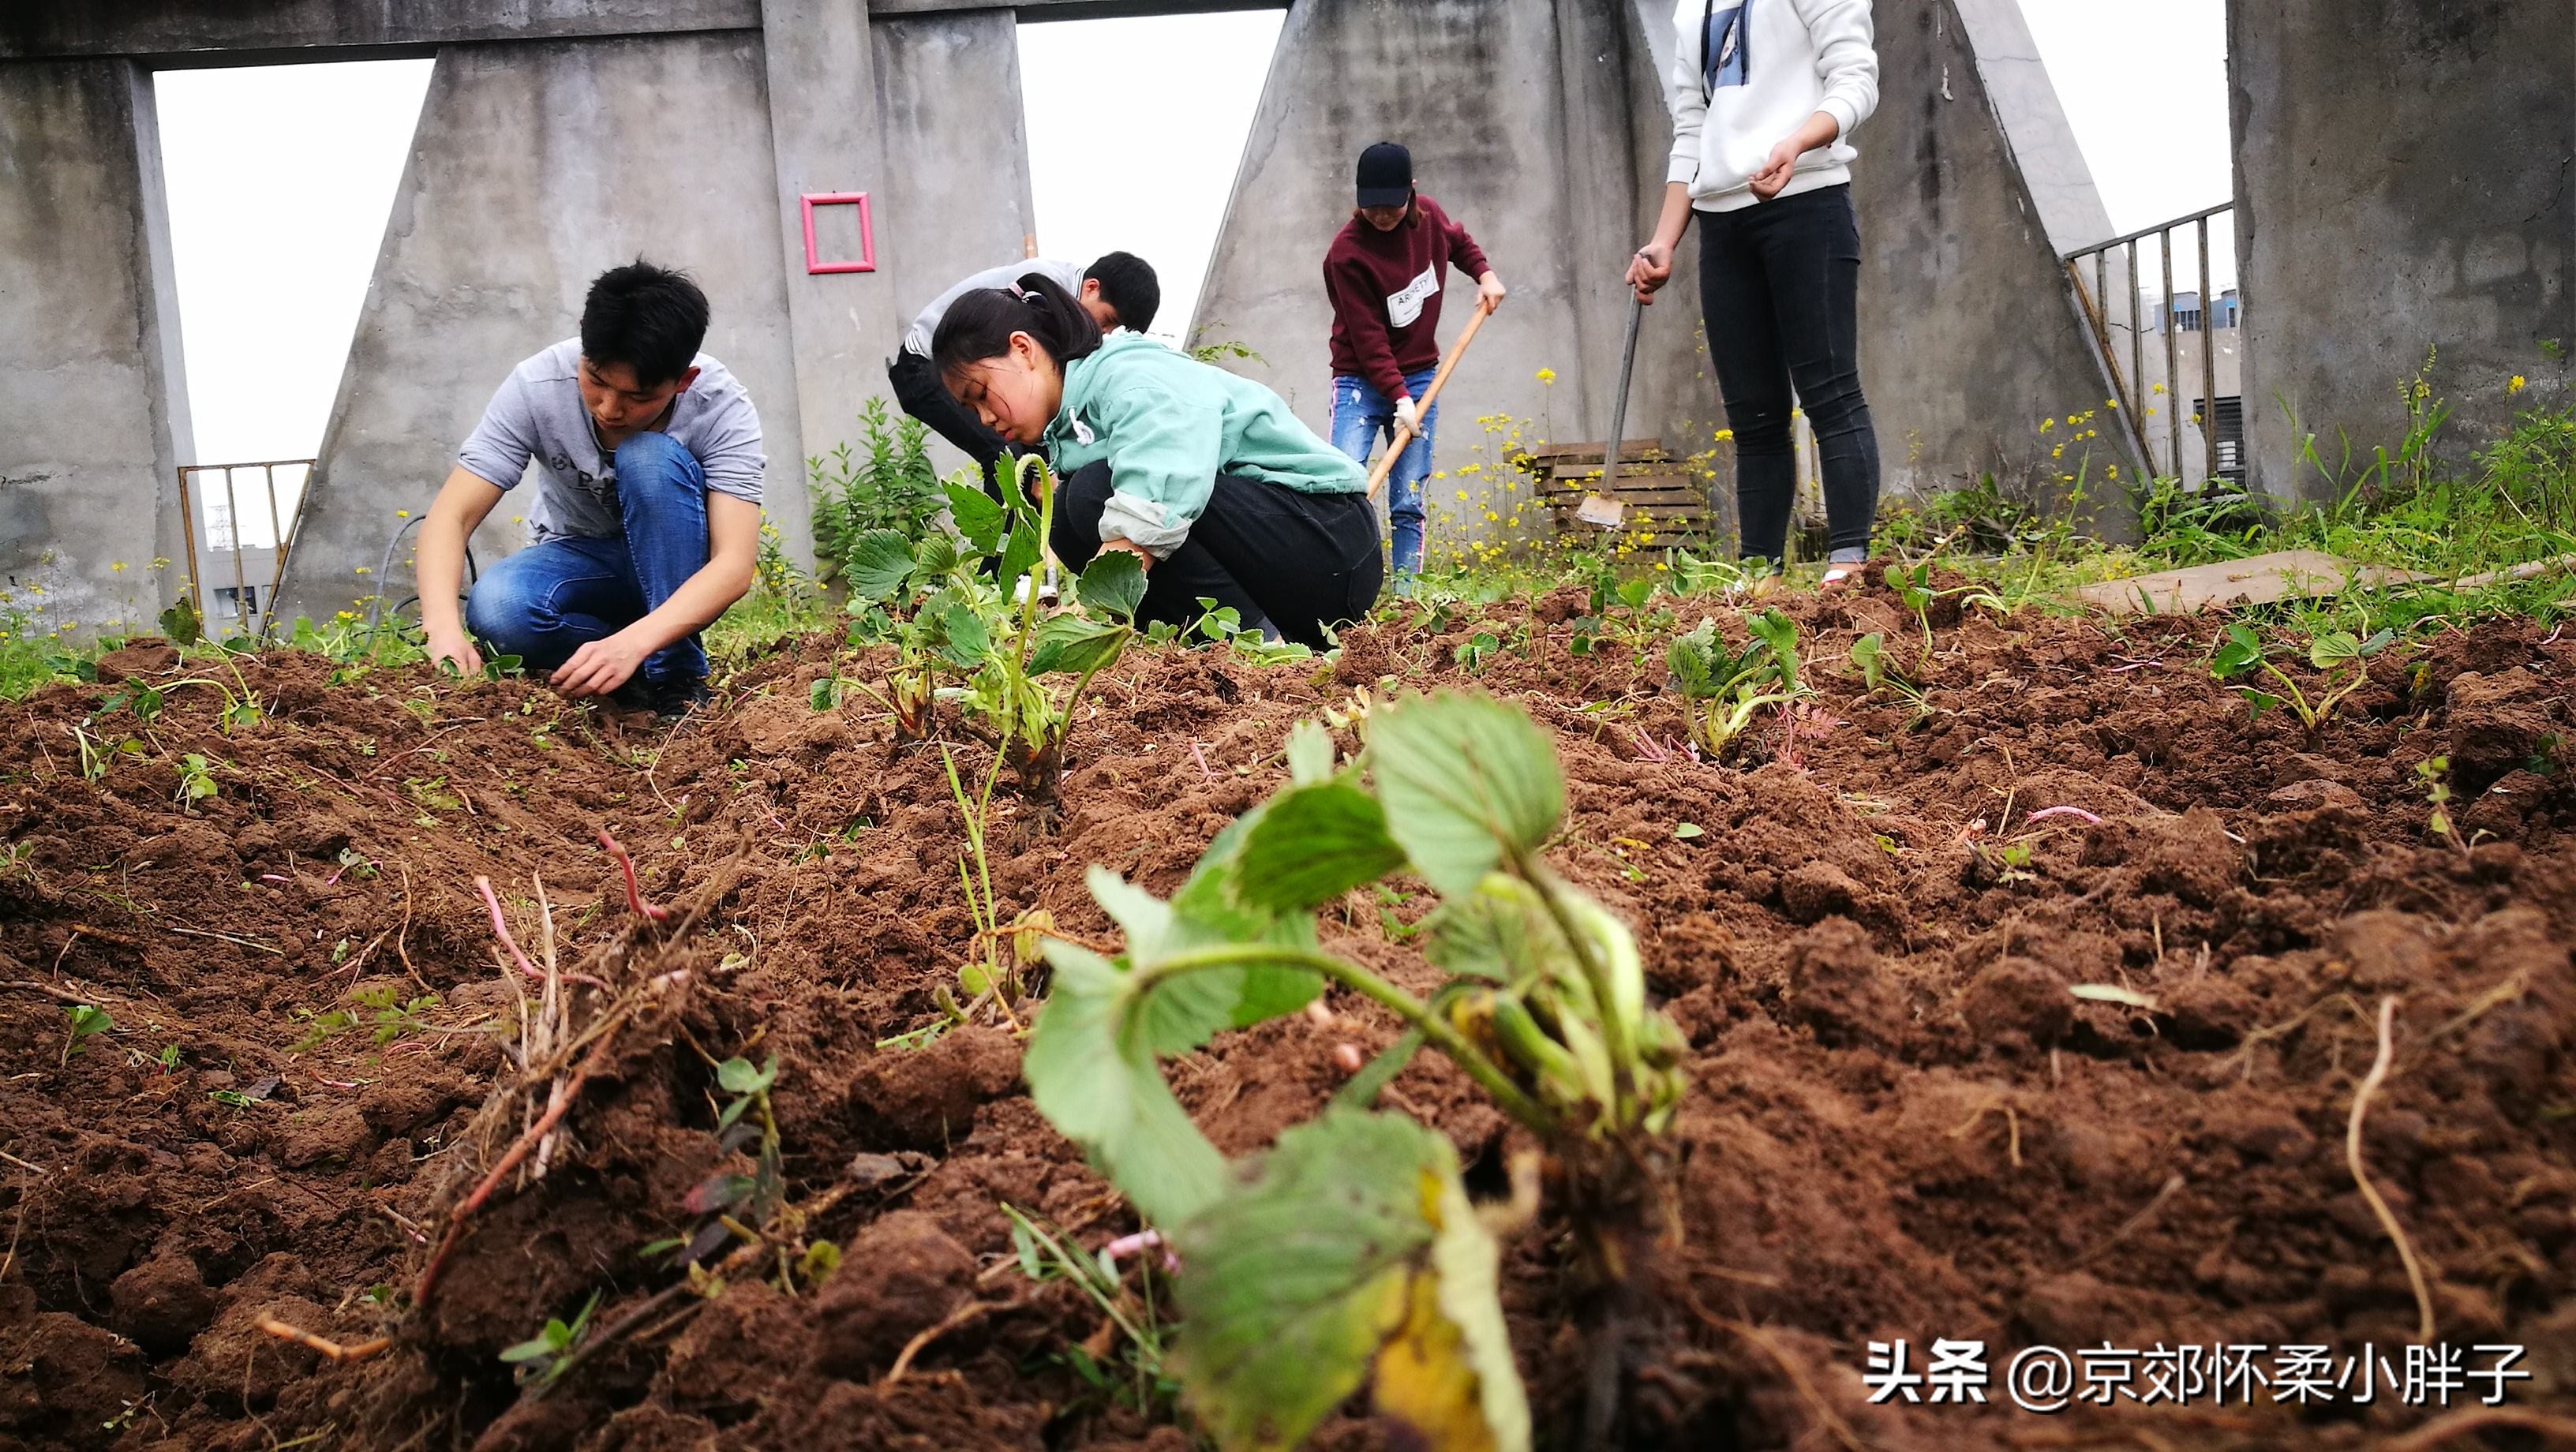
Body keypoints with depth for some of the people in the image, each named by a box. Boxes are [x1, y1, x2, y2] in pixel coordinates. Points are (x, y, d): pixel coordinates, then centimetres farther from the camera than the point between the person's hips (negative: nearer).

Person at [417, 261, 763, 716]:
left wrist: (633, 642, -49)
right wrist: (444, 628, -43)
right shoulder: (537, 387, -21)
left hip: (680, 580, -1)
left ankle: (679, 675, -22)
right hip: (580, 559, 1)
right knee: (497, 609, -34)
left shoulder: (723, 409, -25)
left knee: (651, 457, -32)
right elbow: (450, 517, -24)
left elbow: (735, 563, -33)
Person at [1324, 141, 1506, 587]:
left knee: (1408, 502, 1)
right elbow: (1367, 337, -19)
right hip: (1362, 382, -4)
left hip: (1419, 379, 4)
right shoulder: (1347, 252, -18)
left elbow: (1458, 241, 25)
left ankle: (1405, 597, 4)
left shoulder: (1428, 215, -1)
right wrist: (1399, 397, -23)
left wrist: (1485, 274, 9)